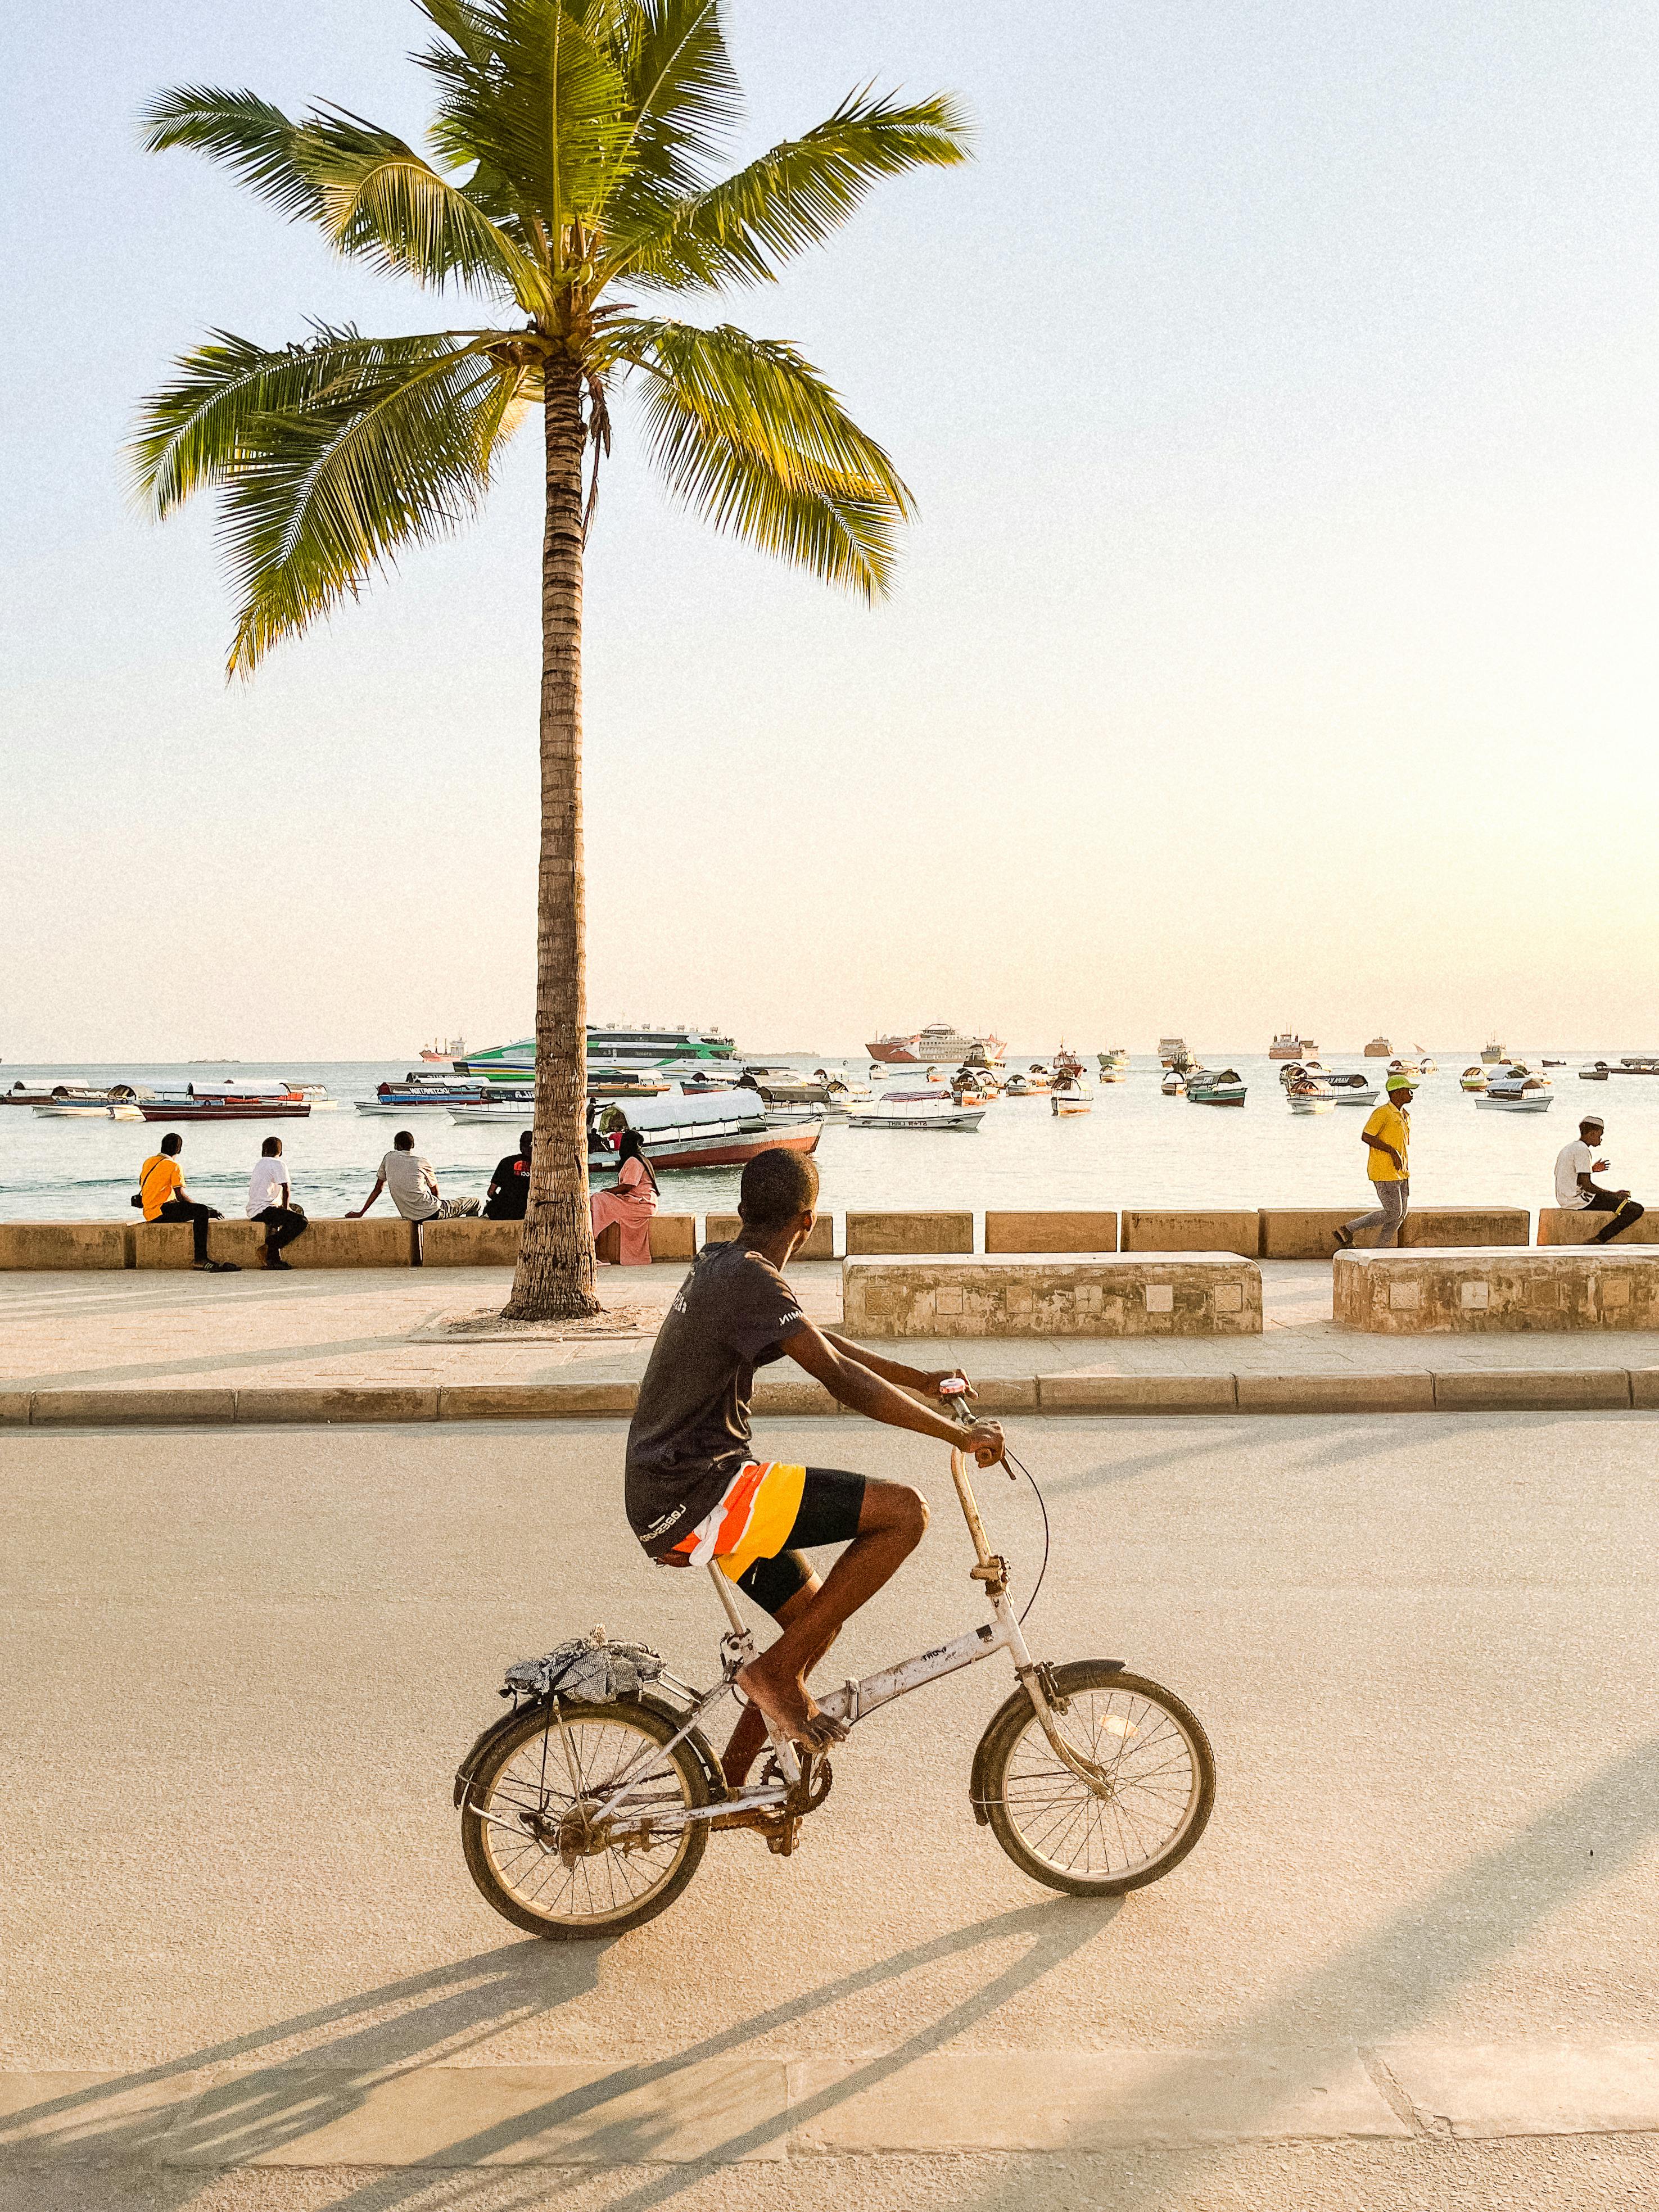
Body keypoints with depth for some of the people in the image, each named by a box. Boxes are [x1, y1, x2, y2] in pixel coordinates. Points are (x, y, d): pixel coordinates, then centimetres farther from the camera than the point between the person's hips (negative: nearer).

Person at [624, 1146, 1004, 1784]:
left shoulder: (718, 1264, 14)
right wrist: (957, 1434, -19)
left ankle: (728, 1786, 28)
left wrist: (920, 1380, 29)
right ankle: (777, 1670, -7)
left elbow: (821, 1340, 26)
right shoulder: (751, 1279, -17)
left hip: (667, 1502, 10)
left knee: (812, 1615, 22)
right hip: (697, 1496, -10)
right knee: (904, 1510, -15)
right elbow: (840, 1378, -24)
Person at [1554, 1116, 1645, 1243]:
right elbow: (1585, 1184, -20)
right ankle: (1599, 1239, -14)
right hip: (1580, 1200, -10)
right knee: (1636, 1210, -14)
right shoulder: (1583, 1150, -15)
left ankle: (1600, 1239, 23)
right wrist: (1614, 1194, -11)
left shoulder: (1567, 1148, 15)